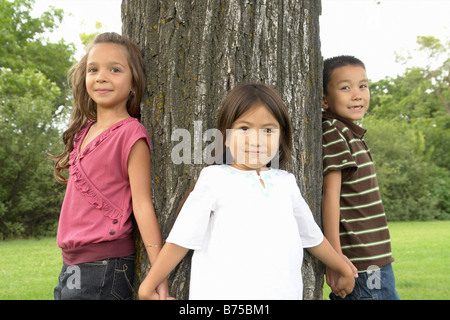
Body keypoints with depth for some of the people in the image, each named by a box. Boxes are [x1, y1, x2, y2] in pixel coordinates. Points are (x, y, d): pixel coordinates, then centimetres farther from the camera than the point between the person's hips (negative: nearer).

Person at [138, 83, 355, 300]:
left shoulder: (286, 183, 9)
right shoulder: (215, 178, -3)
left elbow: (312, 235, 22)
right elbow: (181, 238, -2)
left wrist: (344, 270, 31)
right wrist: (148, 287, -3)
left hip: (283, 292, 4)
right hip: (222, 292, -3)